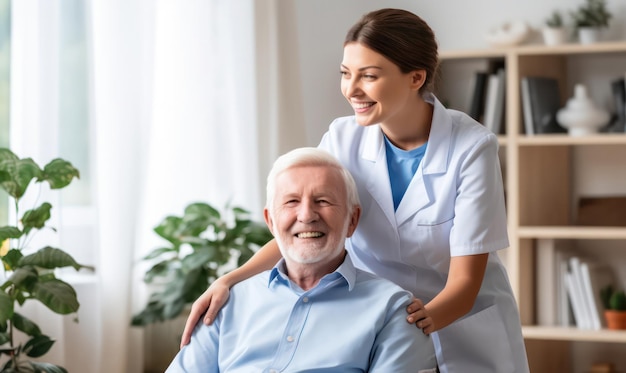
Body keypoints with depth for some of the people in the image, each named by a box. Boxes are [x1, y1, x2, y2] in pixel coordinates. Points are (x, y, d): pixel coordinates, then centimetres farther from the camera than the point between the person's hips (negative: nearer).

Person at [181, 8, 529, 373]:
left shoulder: (472, 146, -20)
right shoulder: (343, 138, -9)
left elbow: (464, 282, -22)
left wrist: (418, 322, -42)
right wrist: (231, 280, -34)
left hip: (467, 333, -3)